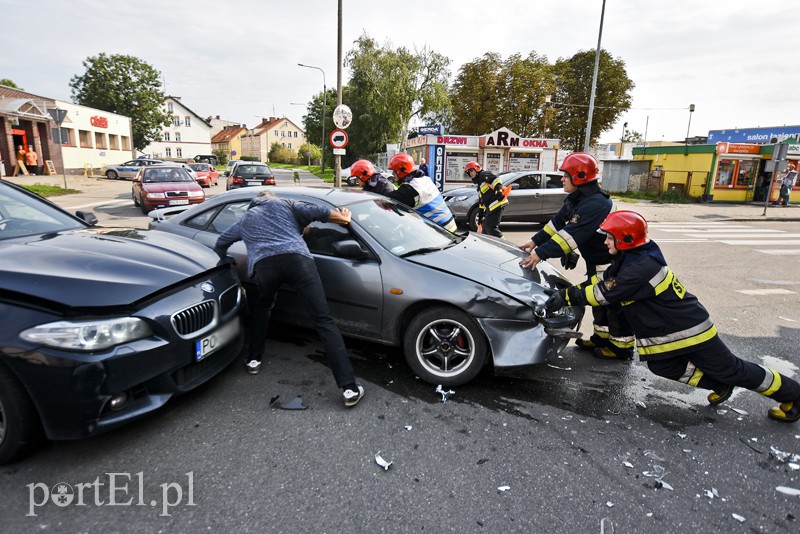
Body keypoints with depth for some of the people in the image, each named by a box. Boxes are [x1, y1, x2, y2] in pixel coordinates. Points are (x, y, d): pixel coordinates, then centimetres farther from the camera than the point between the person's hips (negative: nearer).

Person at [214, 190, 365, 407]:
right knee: (324, 320, -5)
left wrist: (222, 263, 68)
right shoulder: (284, 204, 30)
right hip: (297, 259, -2)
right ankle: (349, 388, -10)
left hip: (264, 265, 2)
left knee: (262, 306, 36)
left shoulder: (245, 220, 37)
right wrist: (343, 217, 25)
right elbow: (316, 212, 13)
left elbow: (221, 242, 49)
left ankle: (254, 360, 39)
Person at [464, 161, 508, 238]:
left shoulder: (484, 174, 2)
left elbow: (495, 180, -16)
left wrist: (499, 190, -30)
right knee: (485, 226, 13)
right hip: (490, 207, 10)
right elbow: (481, 202, 30)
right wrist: (480, 215, 28)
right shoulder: (479, 184, 29)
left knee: (490, 227, -14)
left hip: (497, 204, -10)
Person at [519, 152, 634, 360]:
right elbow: (557, 222, 5)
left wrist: (541, 253, -39)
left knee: (615, 303, 2)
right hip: (596, 261, 10)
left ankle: (622, 347, 16)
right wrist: (535, 241, -2)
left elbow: (571, 234, -37)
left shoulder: (595, 204, -31)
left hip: (613, 263, -10)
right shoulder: (576, 199, 1)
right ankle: (602, 337, 34)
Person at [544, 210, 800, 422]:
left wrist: (567, 296, -21)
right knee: (660, 364, 2)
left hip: (689, 328, -9)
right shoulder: (628, 259, 1)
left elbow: (602, 295, -29)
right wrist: (566, 291, -2)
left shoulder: (639, 269, -31)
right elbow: (601, 282, 7)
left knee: (729, 368, 6)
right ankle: (719, 384, 19)